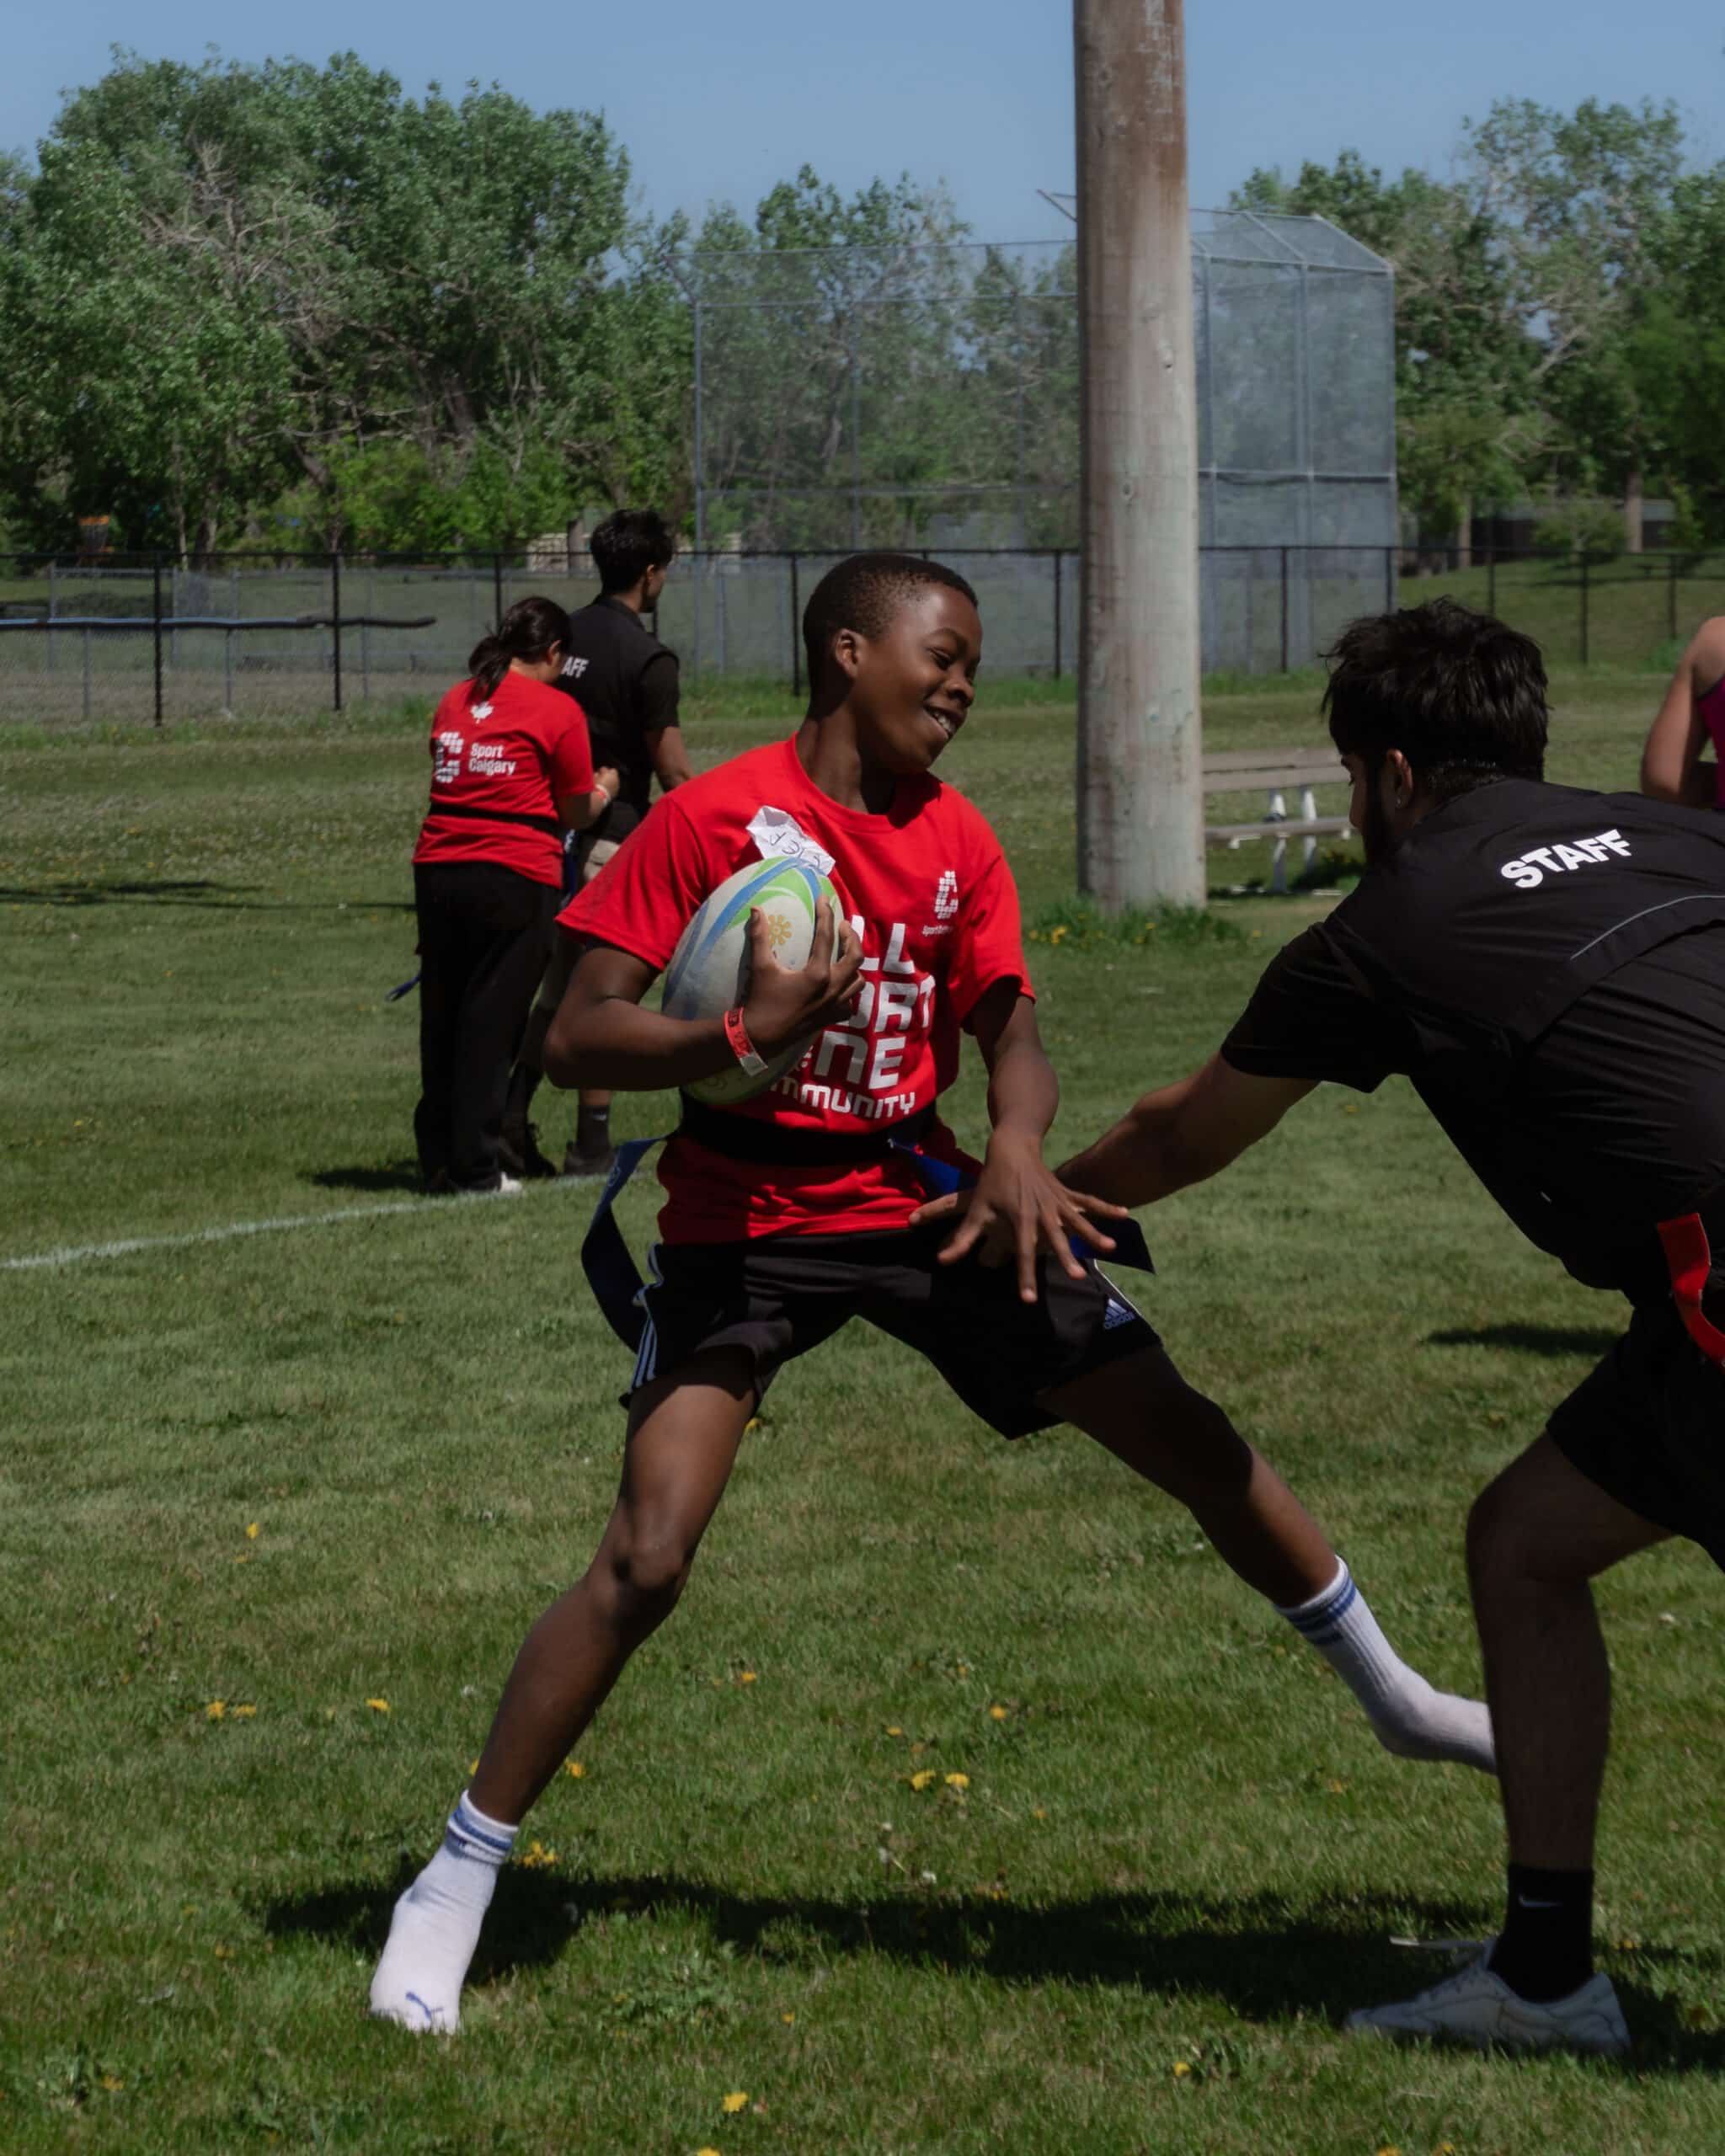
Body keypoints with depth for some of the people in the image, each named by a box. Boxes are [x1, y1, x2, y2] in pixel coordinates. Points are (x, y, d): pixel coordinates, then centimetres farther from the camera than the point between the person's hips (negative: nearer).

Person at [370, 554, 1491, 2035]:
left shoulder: (957, 842, 5)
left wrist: (1018, 1149, -22)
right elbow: (576, 1044, -13)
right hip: (745, 1226, -5)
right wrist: (748, 1032, -29)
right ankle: (457, 1884, -4)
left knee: (1185, 1432, 5)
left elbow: (1009, 1031, 1)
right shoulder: (711, 820, -11)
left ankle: (1393, 1697, 25)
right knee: (646, 1557, -17)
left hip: (921, 1198, 5)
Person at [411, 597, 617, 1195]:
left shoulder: (454, 702, 14)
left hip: (438, 871, 5)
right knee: (491, 1025, 1)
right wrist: (603, 791, 25)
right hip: (514, 880, -5)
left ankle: (438, 1159, 18)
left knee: (441, 1016, 13)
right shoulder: (557, 710, -2)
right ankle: (474, 1166, 3)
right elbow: (574, 813, 3)